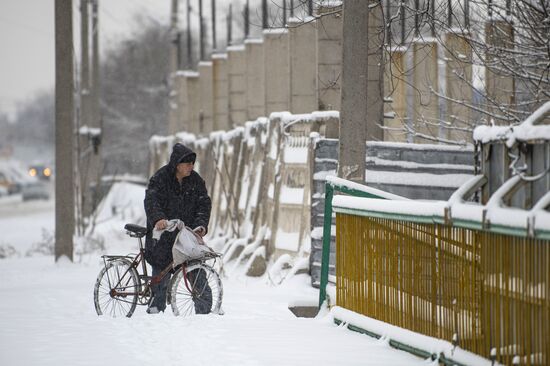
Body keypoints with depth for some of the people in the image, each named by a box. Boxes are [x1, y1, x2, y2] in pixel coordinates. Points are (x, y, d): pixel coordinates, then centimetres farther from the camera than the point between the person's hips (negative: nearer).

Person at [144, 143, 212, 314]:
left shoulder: (196, 180, 4)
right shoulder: (160, 178, -9)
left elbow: (204, 203, 1)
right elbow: (151, 200, -22)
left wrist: (201, 224, -17)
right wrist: (158, 218, -42)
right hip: (163, 235, -3)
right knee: (162, 272, 0)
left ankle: (204, 309, 2)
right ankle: (156, 308, 12)